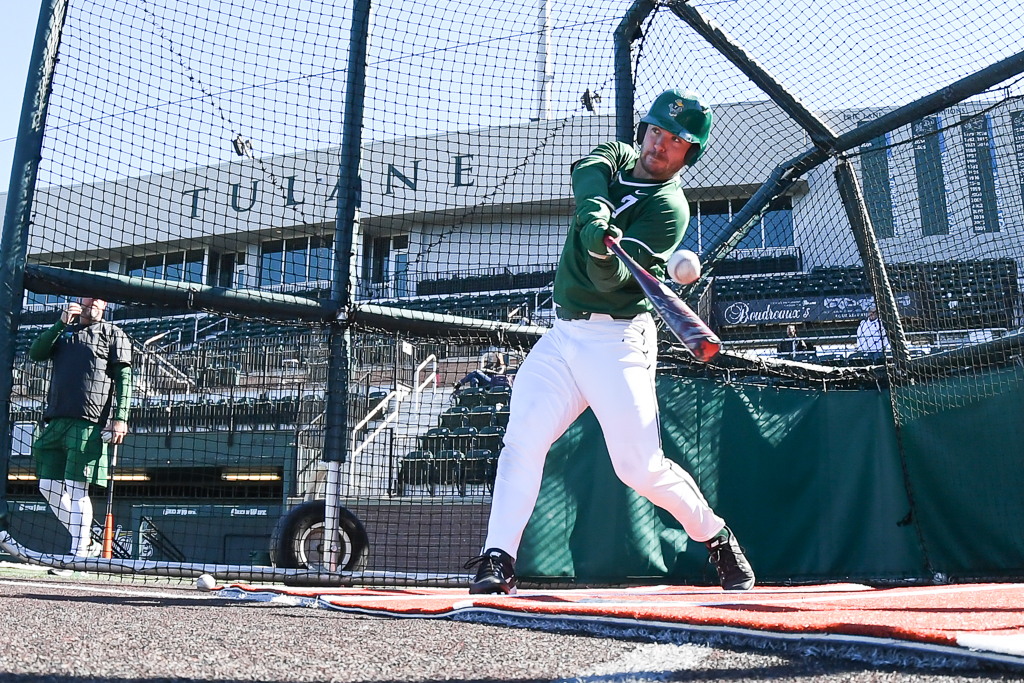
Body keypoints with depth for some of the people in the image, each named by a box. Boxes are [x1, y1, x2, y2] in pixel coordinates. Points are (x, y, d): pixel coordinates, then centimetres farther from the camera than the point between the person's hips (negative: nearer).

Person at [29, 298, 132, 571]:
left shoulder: (113, 334, 7)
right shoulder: (63, 331, 20)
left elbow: (124, 379, -1)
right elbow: (36, 353, 4)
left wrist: (120, 418, -12)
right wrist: (61, 324, -7)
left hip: (88, 423, -6)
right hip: (56, 420, 6)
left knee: (76, 489, -8)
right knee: (48, 485, 6)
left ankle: (78, 556, -2)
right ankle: (86, 543, 17)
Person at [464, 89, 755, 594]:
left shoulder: (669, 207, -8)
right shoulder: (616, 157, 13)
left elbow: (611, 280, -17)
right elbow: (587, 173, -12)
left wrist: (606, 253, -40)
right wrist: (596, 218, -32)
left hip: (616, 340, -5)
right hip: (562, 334, 6)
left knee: (642, 468, -7)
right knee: (522, 441, -9)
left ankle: (718, 538, 17)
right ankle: (498, 559, -4)